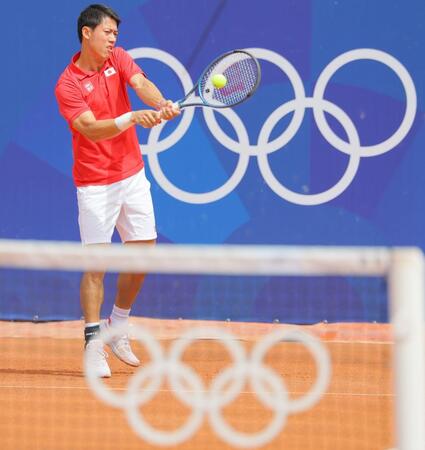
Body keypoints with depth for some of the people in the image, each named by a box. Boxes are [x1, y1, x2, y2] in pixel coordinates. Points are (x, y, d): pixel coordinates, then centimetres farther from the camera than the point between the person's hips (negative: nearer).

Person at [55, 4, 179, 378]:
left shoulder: (118, 59, 3)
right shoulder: (67, 85, -13)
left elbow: (141, 84, -15)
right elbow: (91, 129, -24)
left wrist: (161, 104, -36)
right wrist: (131, 118, -39)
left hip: (133, 175, 6)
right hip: (95, 184, -6)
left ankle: (118, 328, 24)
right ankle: (94, 344, -2)